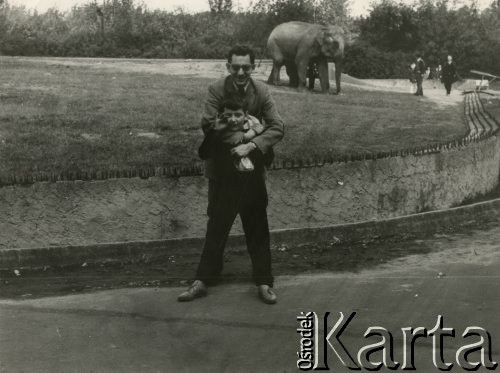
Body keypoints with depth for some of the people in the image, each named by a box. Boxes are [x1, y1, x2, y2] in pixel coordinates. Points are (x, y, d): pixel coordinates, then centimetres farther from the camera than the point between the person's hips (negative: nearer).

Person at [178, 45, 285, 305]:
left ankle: (263, 283, 18)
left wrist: (251, 145, -24)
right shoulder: (217, 90, -9)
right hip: (222, 169, -1)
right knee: (217, 226, 7)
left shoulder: (261, 92, -6)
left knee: (257, 228, 8)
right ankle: (203, 281, 17)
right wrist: (233, 130, -28)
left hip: (252, 169, 1)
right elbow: (207, 125, -17)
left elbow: (278, 127, -13)